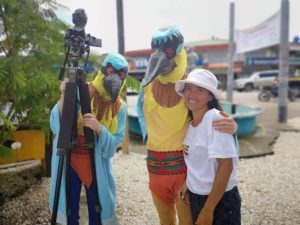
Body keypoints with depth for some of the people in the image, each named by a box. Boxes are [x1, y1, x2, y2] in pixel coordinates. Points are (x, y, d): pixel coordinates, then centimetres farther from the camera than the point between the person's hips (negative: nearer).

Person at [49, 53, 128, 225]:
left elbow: (114, 143, -10)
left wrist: (99, 128, -28)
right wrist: (64, 98, -27)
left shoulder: (120, 107, -3)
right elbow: (56, 125, -12)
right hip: (70, 161, -1)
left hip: (97, 165, 1)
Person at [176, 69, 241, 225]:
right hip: (195, 197, 7)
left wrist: (208, 210, -21)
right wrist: (188, 182, -1)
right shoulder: (191, 122, 2)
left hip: (220, 200, -7)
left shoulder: (215, 118, -20)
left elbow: (225, 166, -23)